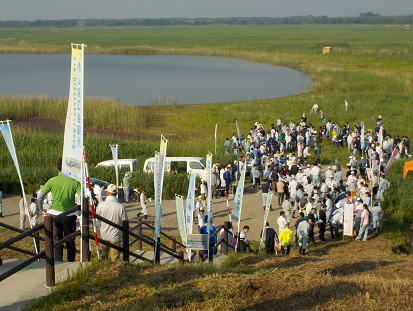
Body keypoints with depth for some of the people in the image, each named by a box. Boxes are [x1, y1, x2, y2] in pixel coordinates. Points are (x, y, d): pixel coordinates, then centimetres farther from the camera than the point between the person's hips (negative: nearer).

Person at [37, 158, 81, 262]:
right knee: (70, 240, 12)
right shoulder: (74, 182, -6)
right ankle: (71, 261, 20)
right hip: (70, 215, 0)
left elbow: (39, 198, 1)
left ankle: (58, 259, 5)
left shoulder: (52, 181, -3)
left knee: (57, 239, 10)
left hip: (55, 214, 0)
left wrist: (41, 210, 14)